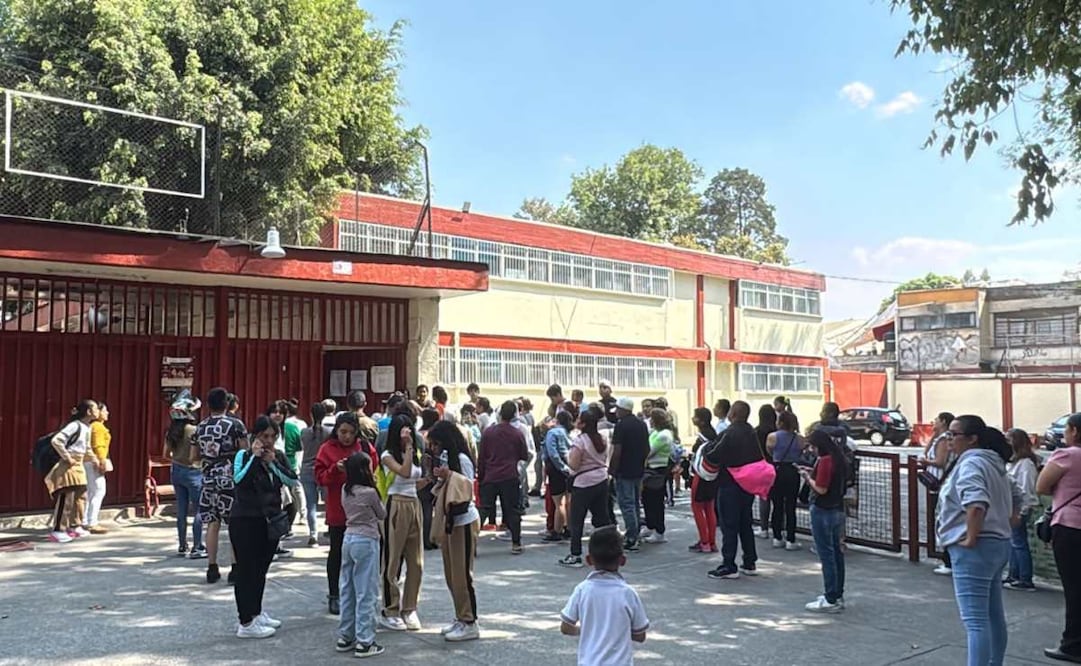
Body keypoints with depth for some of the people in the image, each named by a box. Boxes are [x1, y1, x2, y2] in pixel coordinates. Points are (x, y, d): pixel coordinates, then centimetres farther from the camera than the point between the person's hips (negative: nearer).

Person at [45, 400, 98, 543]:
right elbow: (56, 441, -27)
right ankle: (57, 530, -4)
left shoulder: (87, 427, 11)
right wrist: (67, 457, -21)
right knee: (65, 498, -8)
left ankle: (75, 526, 24)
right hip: (68, 465, -10)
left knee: (81, 497, 14)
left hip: (78, 465, 10)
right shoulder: (74, 425, -18)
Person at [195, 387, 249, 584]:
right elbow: (245, 452, -9)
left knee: (212, 524, 9)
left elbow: (194, 457, 12)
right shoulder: (235, 424, -7)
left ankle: (212, 568, 13)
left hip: (209, 479, 4)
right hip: (230, 478, -4)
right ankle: (236, 568, 2)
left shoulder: (200, 427, 7)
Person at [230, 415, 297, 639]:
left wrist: (272, 462, -13)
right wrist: (254, 457, -23)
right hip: (245, 521, -5)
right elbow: (238, 479, -24)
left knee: (261, 570, 16)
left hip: (270, 521, 5)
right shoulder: (244, 455, -7)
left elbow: (292, 481, -7)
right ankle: (246, 624, 5)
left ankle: (256, 613, 31)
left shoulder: (279, 456, 5)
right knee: (245, 570, -1)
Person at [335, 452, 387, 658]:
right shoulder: (370, 492, -14)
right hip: (366, 542, -7)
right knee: (366, 594, -1)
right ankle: (364, 642, 3)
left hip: (348, 539, 7)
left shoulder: (345, 490, 4)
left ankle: (345, 637, 21)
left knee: (347, 591, 14)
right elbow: (382, 514, -1)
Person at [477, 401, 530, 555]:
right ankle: (516, 544, 6)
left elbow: (481, 457, 2)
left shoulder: (487, 432, 0)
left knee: (484, 509, 5)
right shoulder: (518, 434, -1)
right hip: (510, 478, -1)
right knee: (512, 510, 5)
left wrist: (480, 475, 11)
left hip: (489, 478, 1)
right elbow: (525, 456, 7)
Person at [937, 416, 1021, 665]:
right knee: (994, 616, 19)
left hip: (975, 550, -10)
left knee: (975, 620, -11)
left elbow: (976, 503, -31)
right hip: (998, 544, 10)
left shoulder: (971, 463, -15)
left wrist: (971, 538, -24)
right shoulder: (993, 463, 16)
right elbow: (1015, 497, 27)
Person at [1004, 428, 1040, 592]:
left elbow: (1026, 490, -18)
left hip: (1019, 509, -9)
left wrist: (1020, 512, -18)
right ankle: (1013, 576, 23)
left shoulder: (1026, 463, -16)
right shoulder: (1013, 461, 13)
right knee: (1013, 543, 14)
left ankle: (1026, 581, 3)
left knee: (1019, 544, -4)